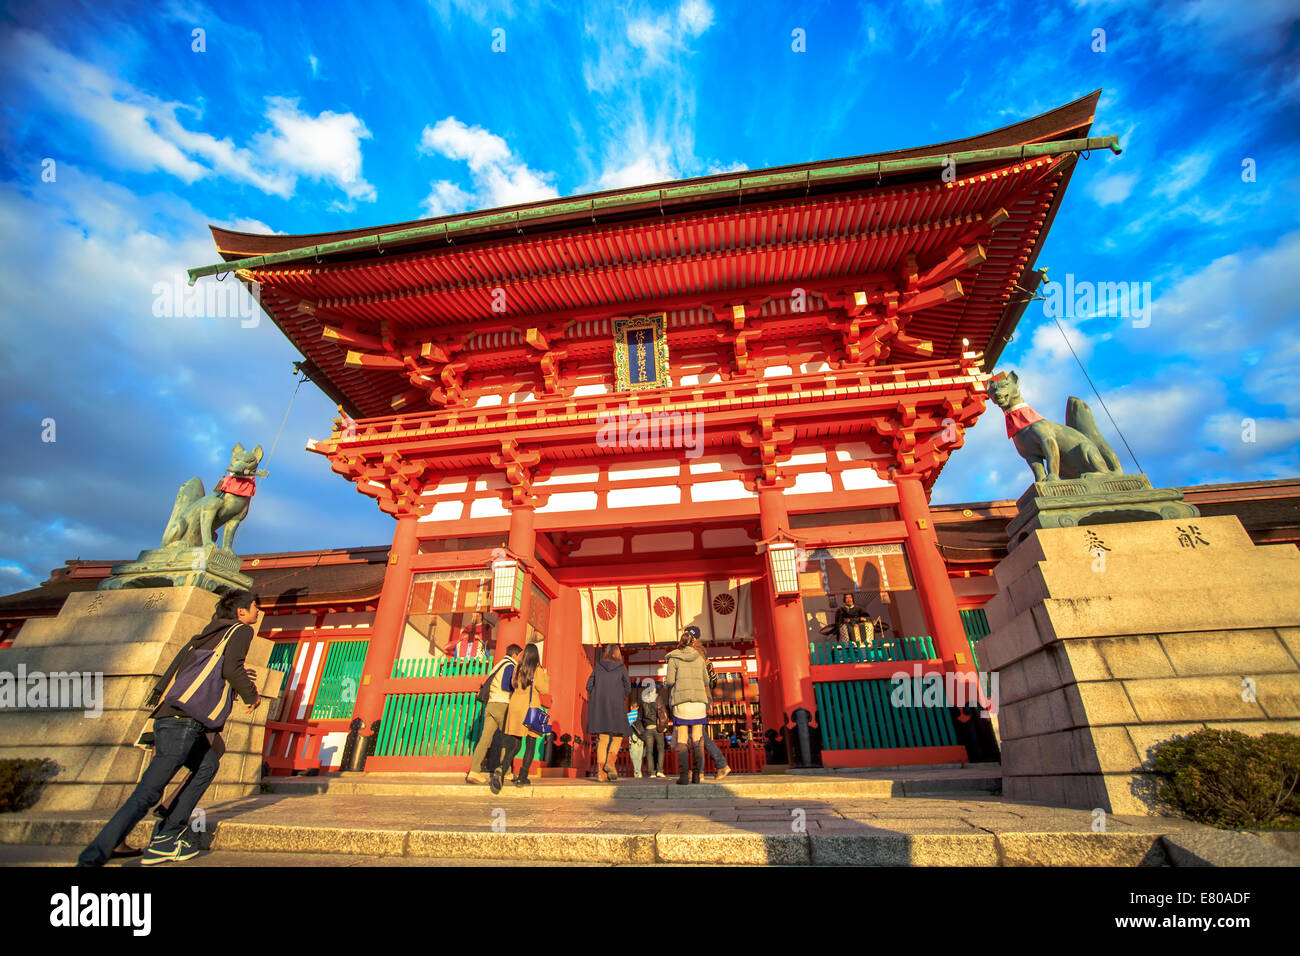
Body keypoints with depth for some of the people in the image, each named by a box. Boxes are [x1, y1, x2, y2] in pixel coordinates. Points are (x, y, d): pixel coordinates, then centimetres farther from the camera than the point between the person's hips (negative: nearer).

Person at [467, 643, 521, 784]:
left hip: (490, 704, 7)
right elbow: (505, 686, -15)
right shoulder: (510, 665, -3)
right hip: (502, 705, -7)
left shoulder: (499, 664, 24)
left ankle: (474, 771, -11)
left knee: (486, 737, -2)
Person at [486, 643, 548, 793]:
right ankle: (522, 777, 7)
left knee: (515, 744, 9)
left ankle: (501, 769, -14)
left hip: (515, 707, 4)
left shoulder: (517, 669, 6)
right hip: (531, 709, -4)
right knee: (531, 744, 8)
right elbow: (544, 689, -7)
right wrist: (546, 678, 10)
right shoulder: (537, 670, -7)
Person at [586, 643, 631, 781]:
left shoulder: (597, 668, 7)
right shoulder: (621, 668, 1)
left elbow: (589, 686, 3)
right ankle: (610, 762, -10)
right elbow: (628, 688, 0)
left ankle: (600, 771, 1)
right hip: (616, 706, -3)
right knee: (618, 736, 11)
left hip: (598, 706, 3)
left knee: (602, 739, 8)